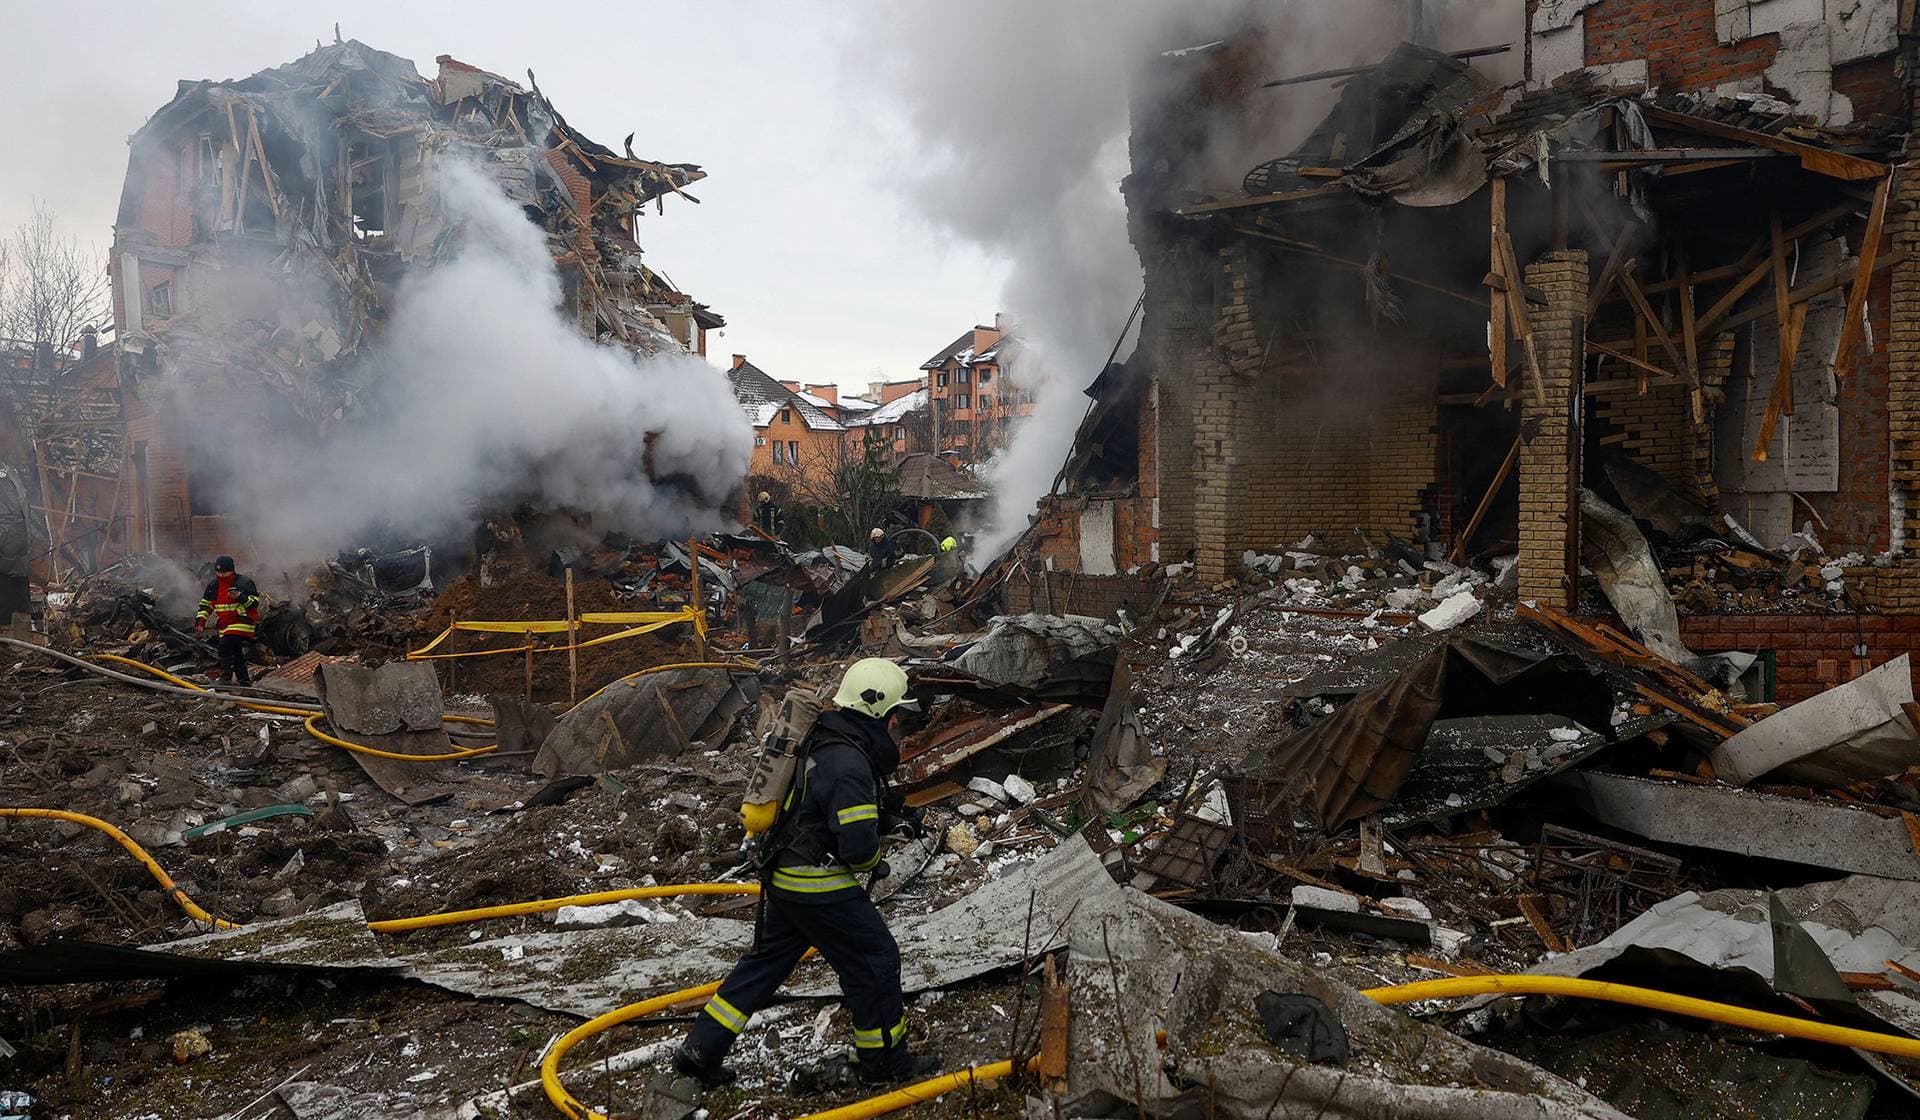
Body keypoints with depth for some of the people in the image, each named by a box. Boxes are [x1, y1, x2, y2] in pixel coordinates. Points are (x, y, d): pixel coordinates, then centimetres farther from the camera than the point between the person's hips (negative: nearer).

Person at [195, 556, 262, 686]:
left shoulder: (244, 582, -8)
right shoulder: (213, 586, 11)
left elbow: (255, 602, -10)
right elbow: (206, 604, 19)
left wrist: (240, 597, -26)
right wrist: (201, 619, 6)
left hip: (241, 621, -7)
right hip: (224, 625, 7)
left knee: (225, 645, -24)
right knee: (236, 652, 10)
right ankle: (244, 680, 17)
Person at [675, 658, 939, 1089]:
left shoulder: (824, 738, 6)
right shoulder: (848, 762, -25)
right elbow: (860, 846, -27)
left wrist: (891, 812, 12)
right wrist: (873, 863, -5)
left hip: (783, 875, 10)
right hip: (819, 886, -10)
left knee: (766, 960, 19)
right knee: (874, 960, 6)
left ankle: (701, 1048, 23)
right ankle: (883, 1060, 20)